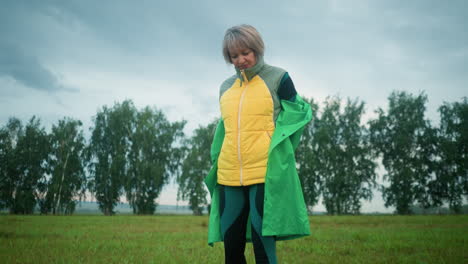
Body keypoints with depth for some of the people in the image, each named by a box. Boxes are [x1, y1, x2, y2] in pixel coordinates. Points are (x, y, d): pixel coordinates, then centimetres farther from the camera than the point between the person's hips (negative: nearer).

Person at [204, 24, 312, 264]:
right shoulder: (226, 87, 17)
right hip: (230, 175, 5)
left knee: (263, 243, -8)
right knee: (231, 244, 6)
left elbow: (296, 114, 4)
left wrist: (277, 151, -6)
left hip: (266, 173, -5)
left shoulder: (278, 78, 2)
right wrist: (217, 161, 14)